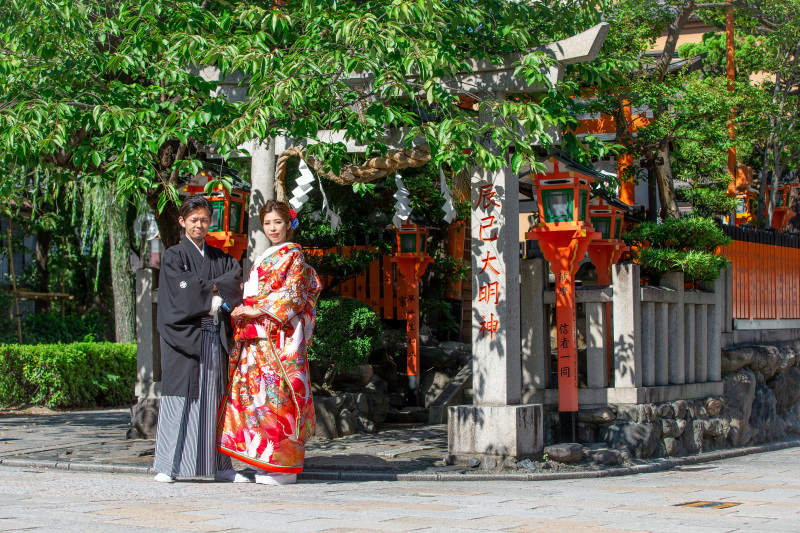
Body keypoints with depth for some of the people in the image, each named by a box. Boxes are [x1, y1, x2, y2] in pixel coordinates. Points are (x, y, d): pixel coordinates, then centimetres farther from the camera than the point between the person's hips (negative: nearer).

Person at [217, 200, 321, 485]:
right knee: (258, 390, 3)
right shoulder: (264, 257, 23)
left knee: (277, 392, -10)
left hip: (281, 335, -8)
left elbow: (291, 295, -11)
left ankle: (283, 465, -8)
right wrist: (243, 309, 5)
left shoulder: (293, 255, -1)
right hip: (259, 335, 8)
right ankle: (267, 462, 6)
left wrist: (257, 310, -14)